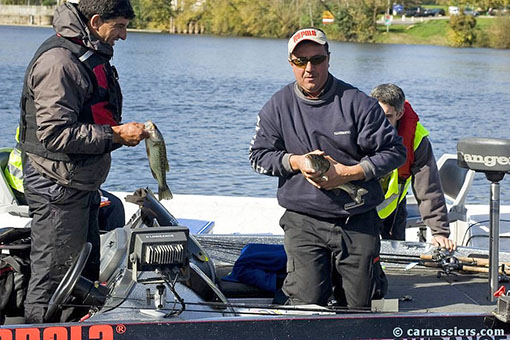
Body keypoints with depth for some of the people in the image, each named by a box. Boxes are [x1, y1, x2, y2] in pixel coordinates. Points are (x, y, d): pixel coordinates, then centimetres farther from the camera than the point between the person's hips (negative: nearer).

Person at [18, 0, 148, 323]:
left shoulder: (91, 56, 14)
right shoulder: (59, 61, -19)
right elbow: (55, 133, -25)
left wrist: (123, 131, 7)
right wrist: (115, 135, -21)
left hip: (82, 184, 10)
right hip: (58, 187, -10)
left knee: (85, 277, 17)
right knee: (54, 279, -4)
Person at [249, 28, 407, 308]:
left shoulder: (356, 103, -2)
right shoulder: (278, 106, 5)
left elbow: (394, 151, 0)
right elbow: (259, 156, 9)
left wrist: (349, 173, -12)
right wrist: (296, 161, -9)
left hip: (358, 223, 0)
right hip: (303, 222, 0)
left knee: (357, 308, 6)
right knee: (306, 303, -12)